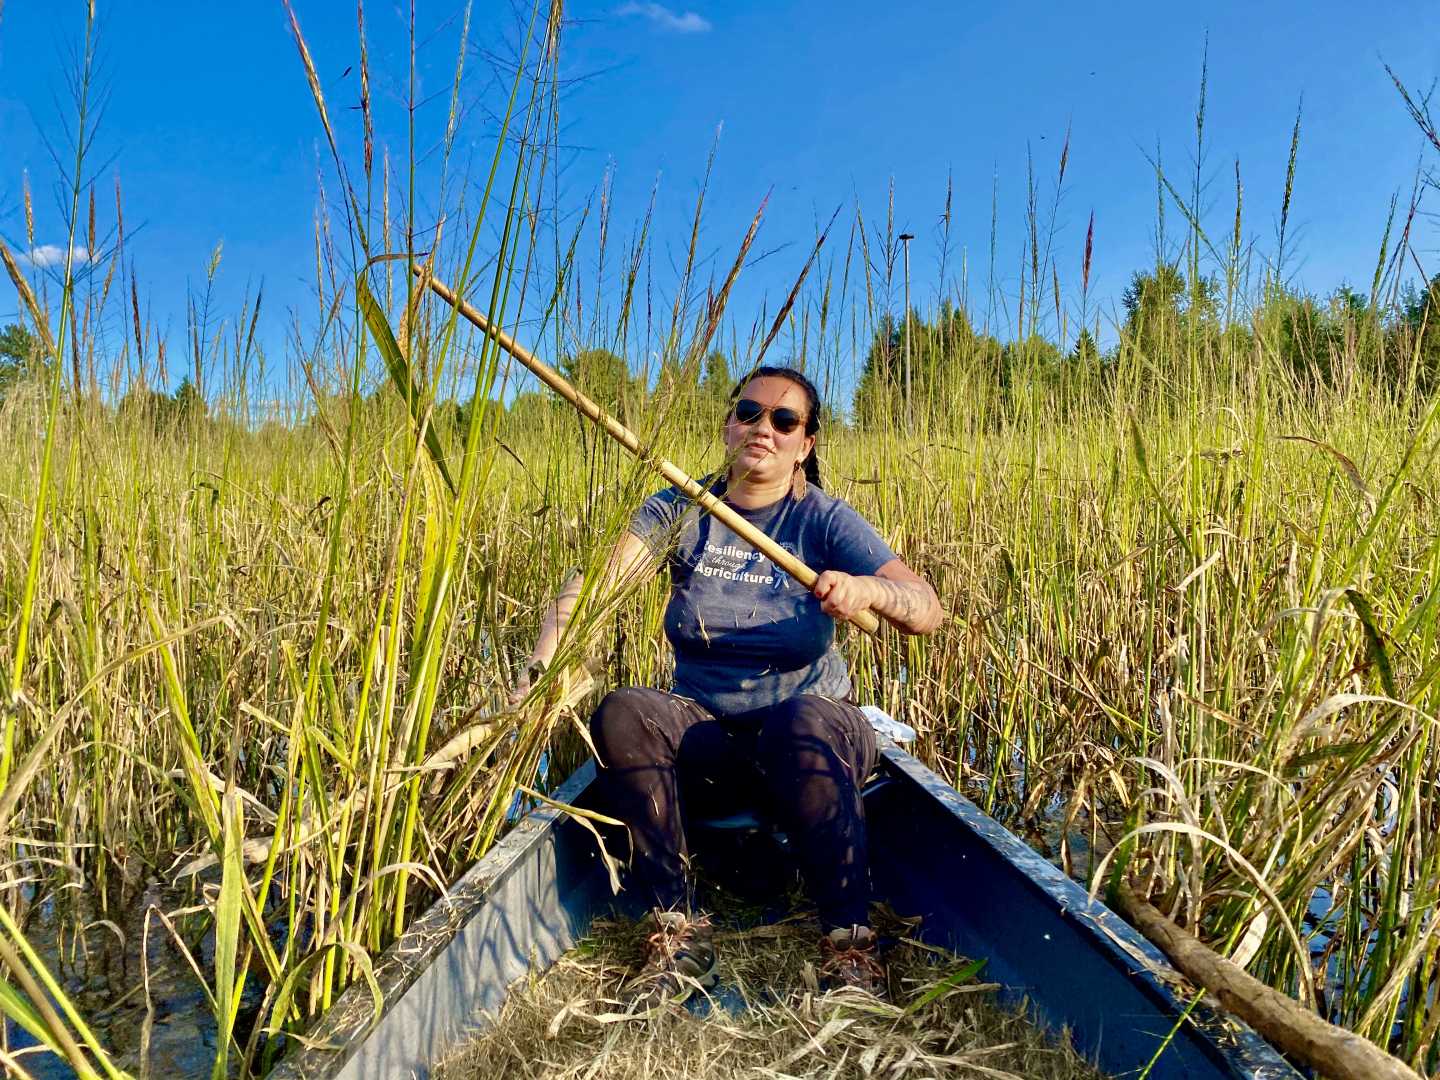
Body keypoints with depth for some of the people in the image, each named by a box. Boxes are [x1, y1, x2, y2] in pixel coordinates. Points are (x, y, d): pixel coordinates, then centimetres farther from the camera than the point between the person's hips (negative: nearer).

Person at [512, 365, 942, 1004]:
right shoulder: (680, 512, 0)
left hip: (815, 734, -2)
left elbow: (927, 610, -16)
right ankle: (678, 929, -16)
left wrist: (868, 588, -38)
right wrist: (544, 664, -33)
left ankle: (848, 940, -21)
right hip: (706, 741, 2)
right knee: (621, 713, -27)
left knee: (803, 722, -36)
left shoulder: (825, 520, -5)